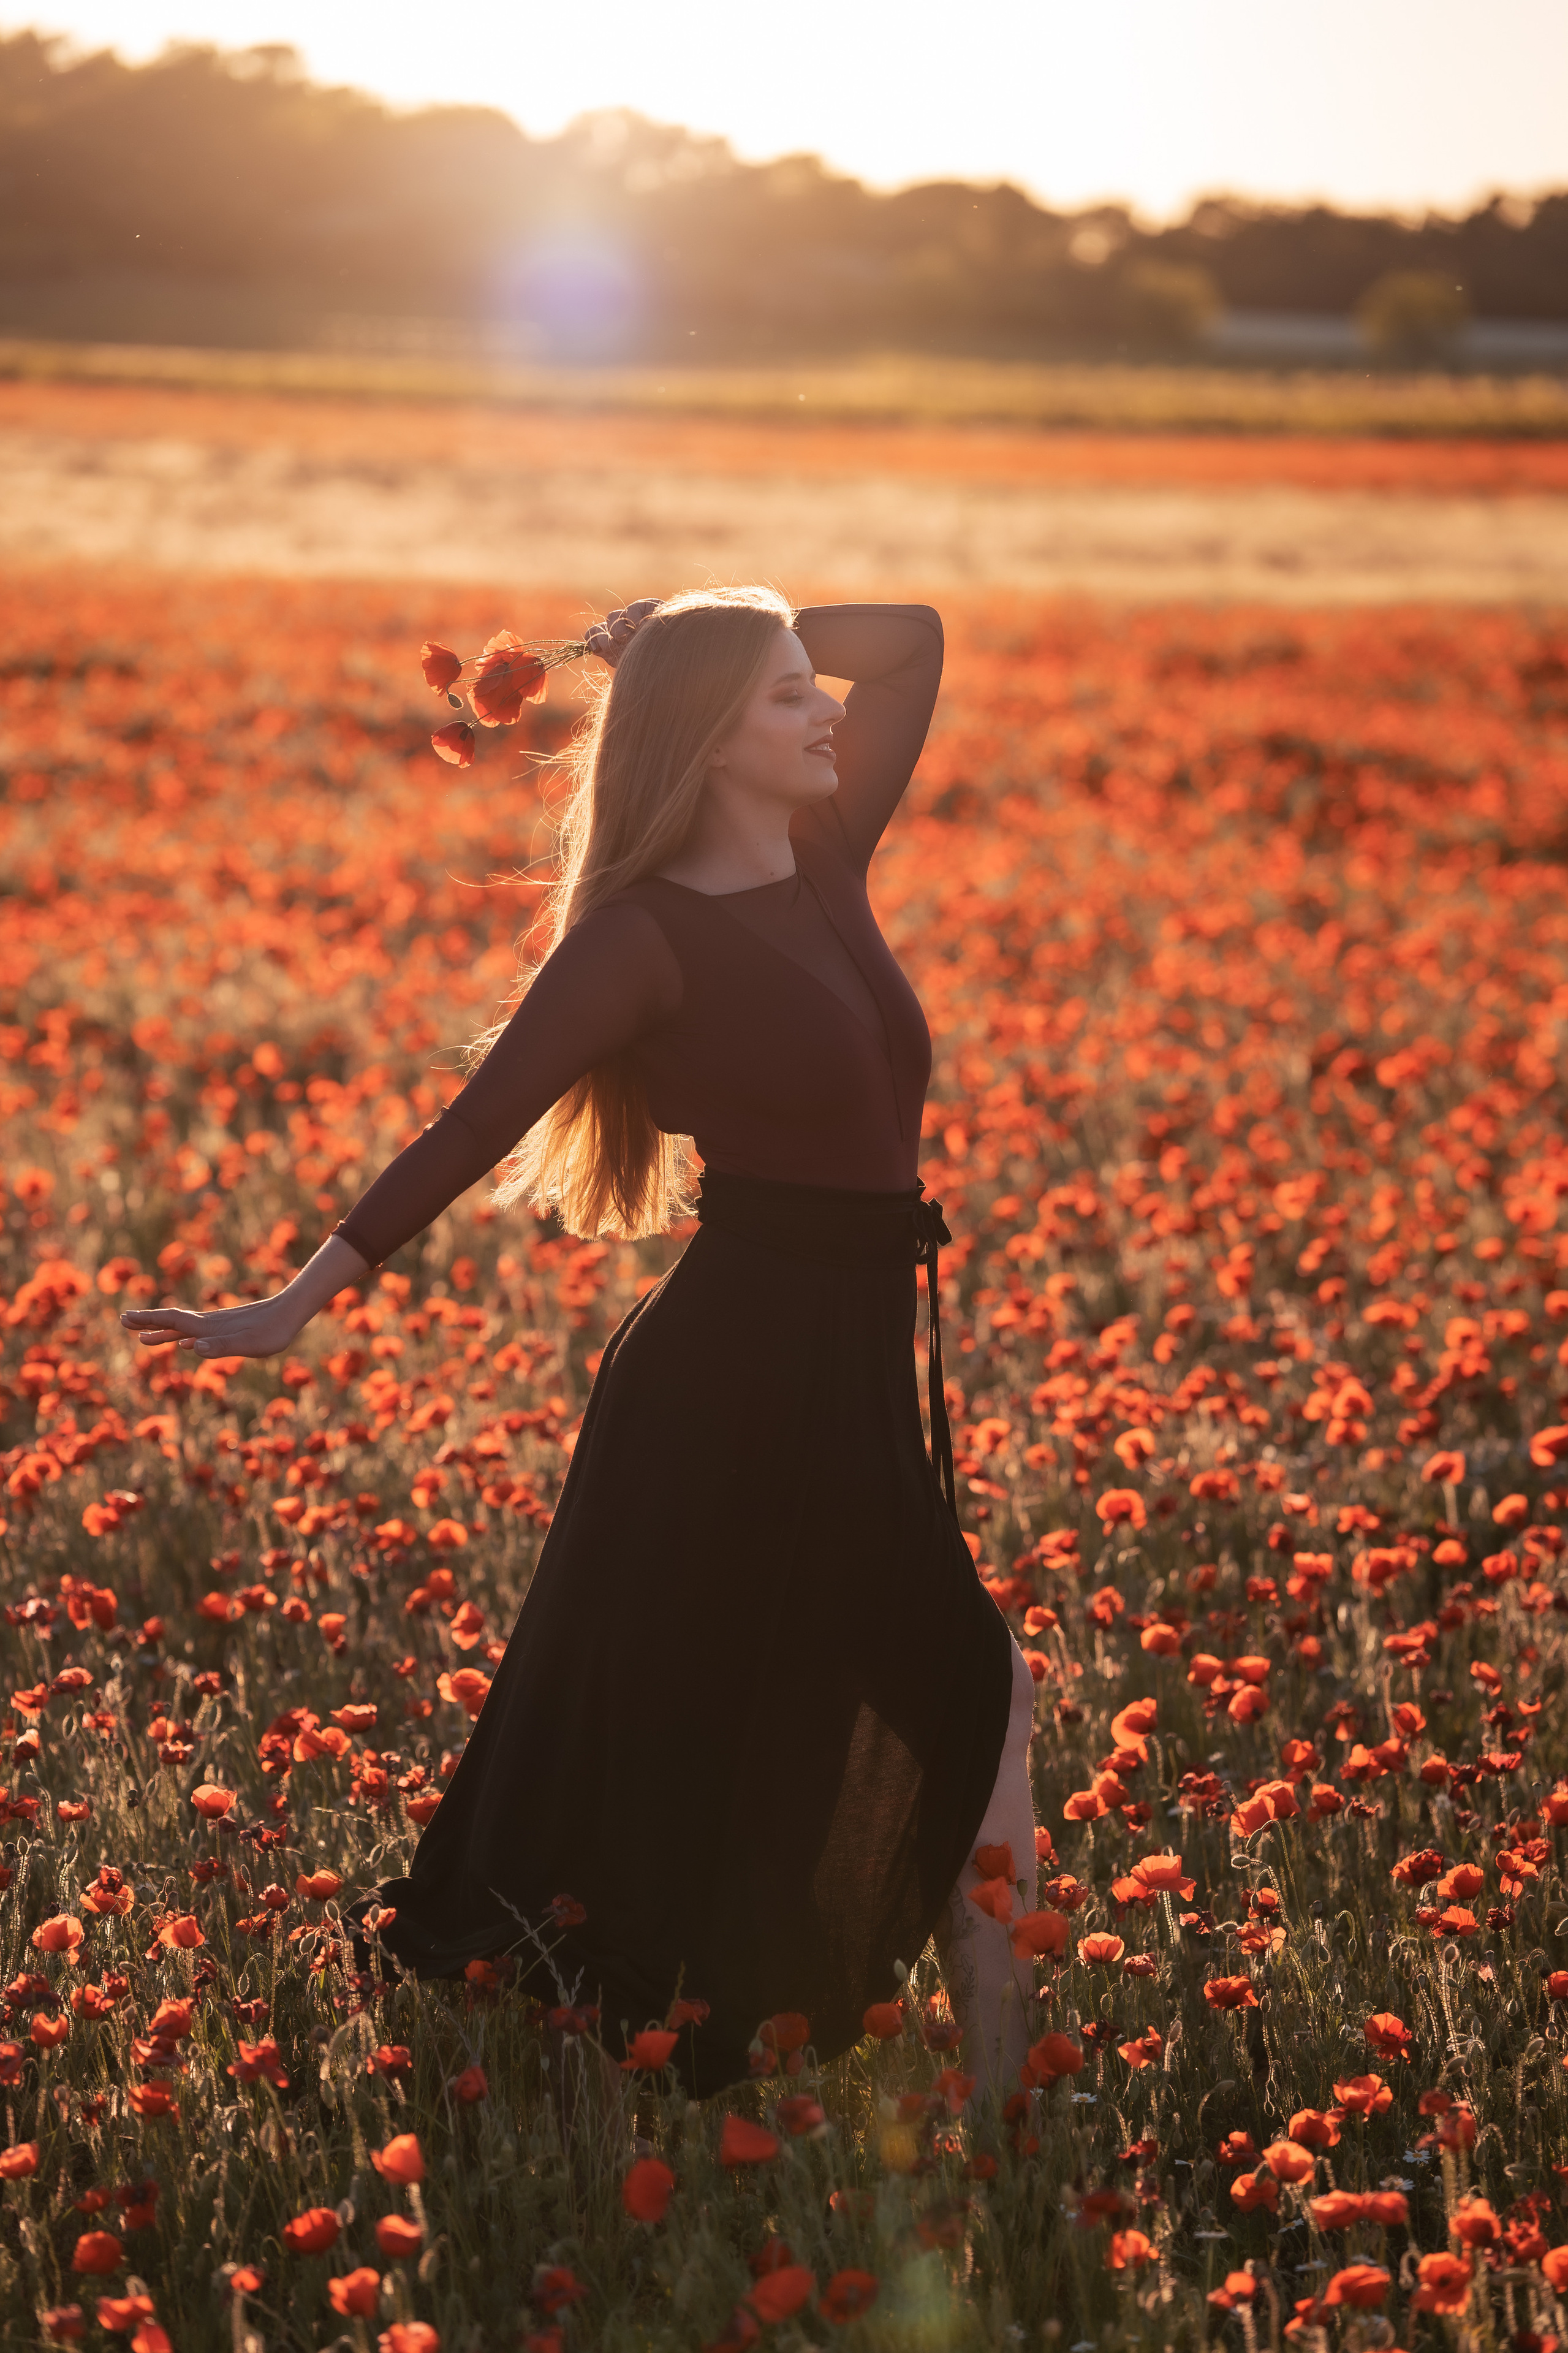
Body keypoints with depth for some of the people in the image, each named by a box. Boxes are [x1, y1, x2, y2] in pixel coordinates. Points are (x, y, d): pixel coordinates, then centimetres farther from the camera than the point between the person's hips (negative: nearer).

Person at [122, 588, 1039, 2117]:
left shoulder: (825, 864, 9)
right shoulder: (648, 936, -11)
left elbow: (912, 640, 15)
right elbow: (482, 1120, -14)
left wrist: (685, 639, 7)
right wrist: (313, 1294, -17)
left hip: (845, 1374, 8)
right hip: (736, 1372, -8)